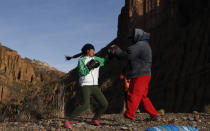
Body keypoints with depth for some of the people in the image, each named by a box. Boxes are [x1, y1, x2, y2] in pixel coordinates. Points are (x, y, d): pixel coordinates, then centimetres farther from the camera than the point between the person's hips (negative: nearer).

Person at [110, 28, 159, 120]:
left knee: (133, 97, -8)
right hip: (144, 75, 10)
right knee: (143, 97, 18)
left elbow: (127, 55, -22)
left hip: (139, 76, -10)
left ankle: (129, 118, -6)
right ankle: (154, 115, 24)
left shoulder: (140, 45, -14)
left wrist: (116, 50, -7)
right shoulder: (145, 45, 19)